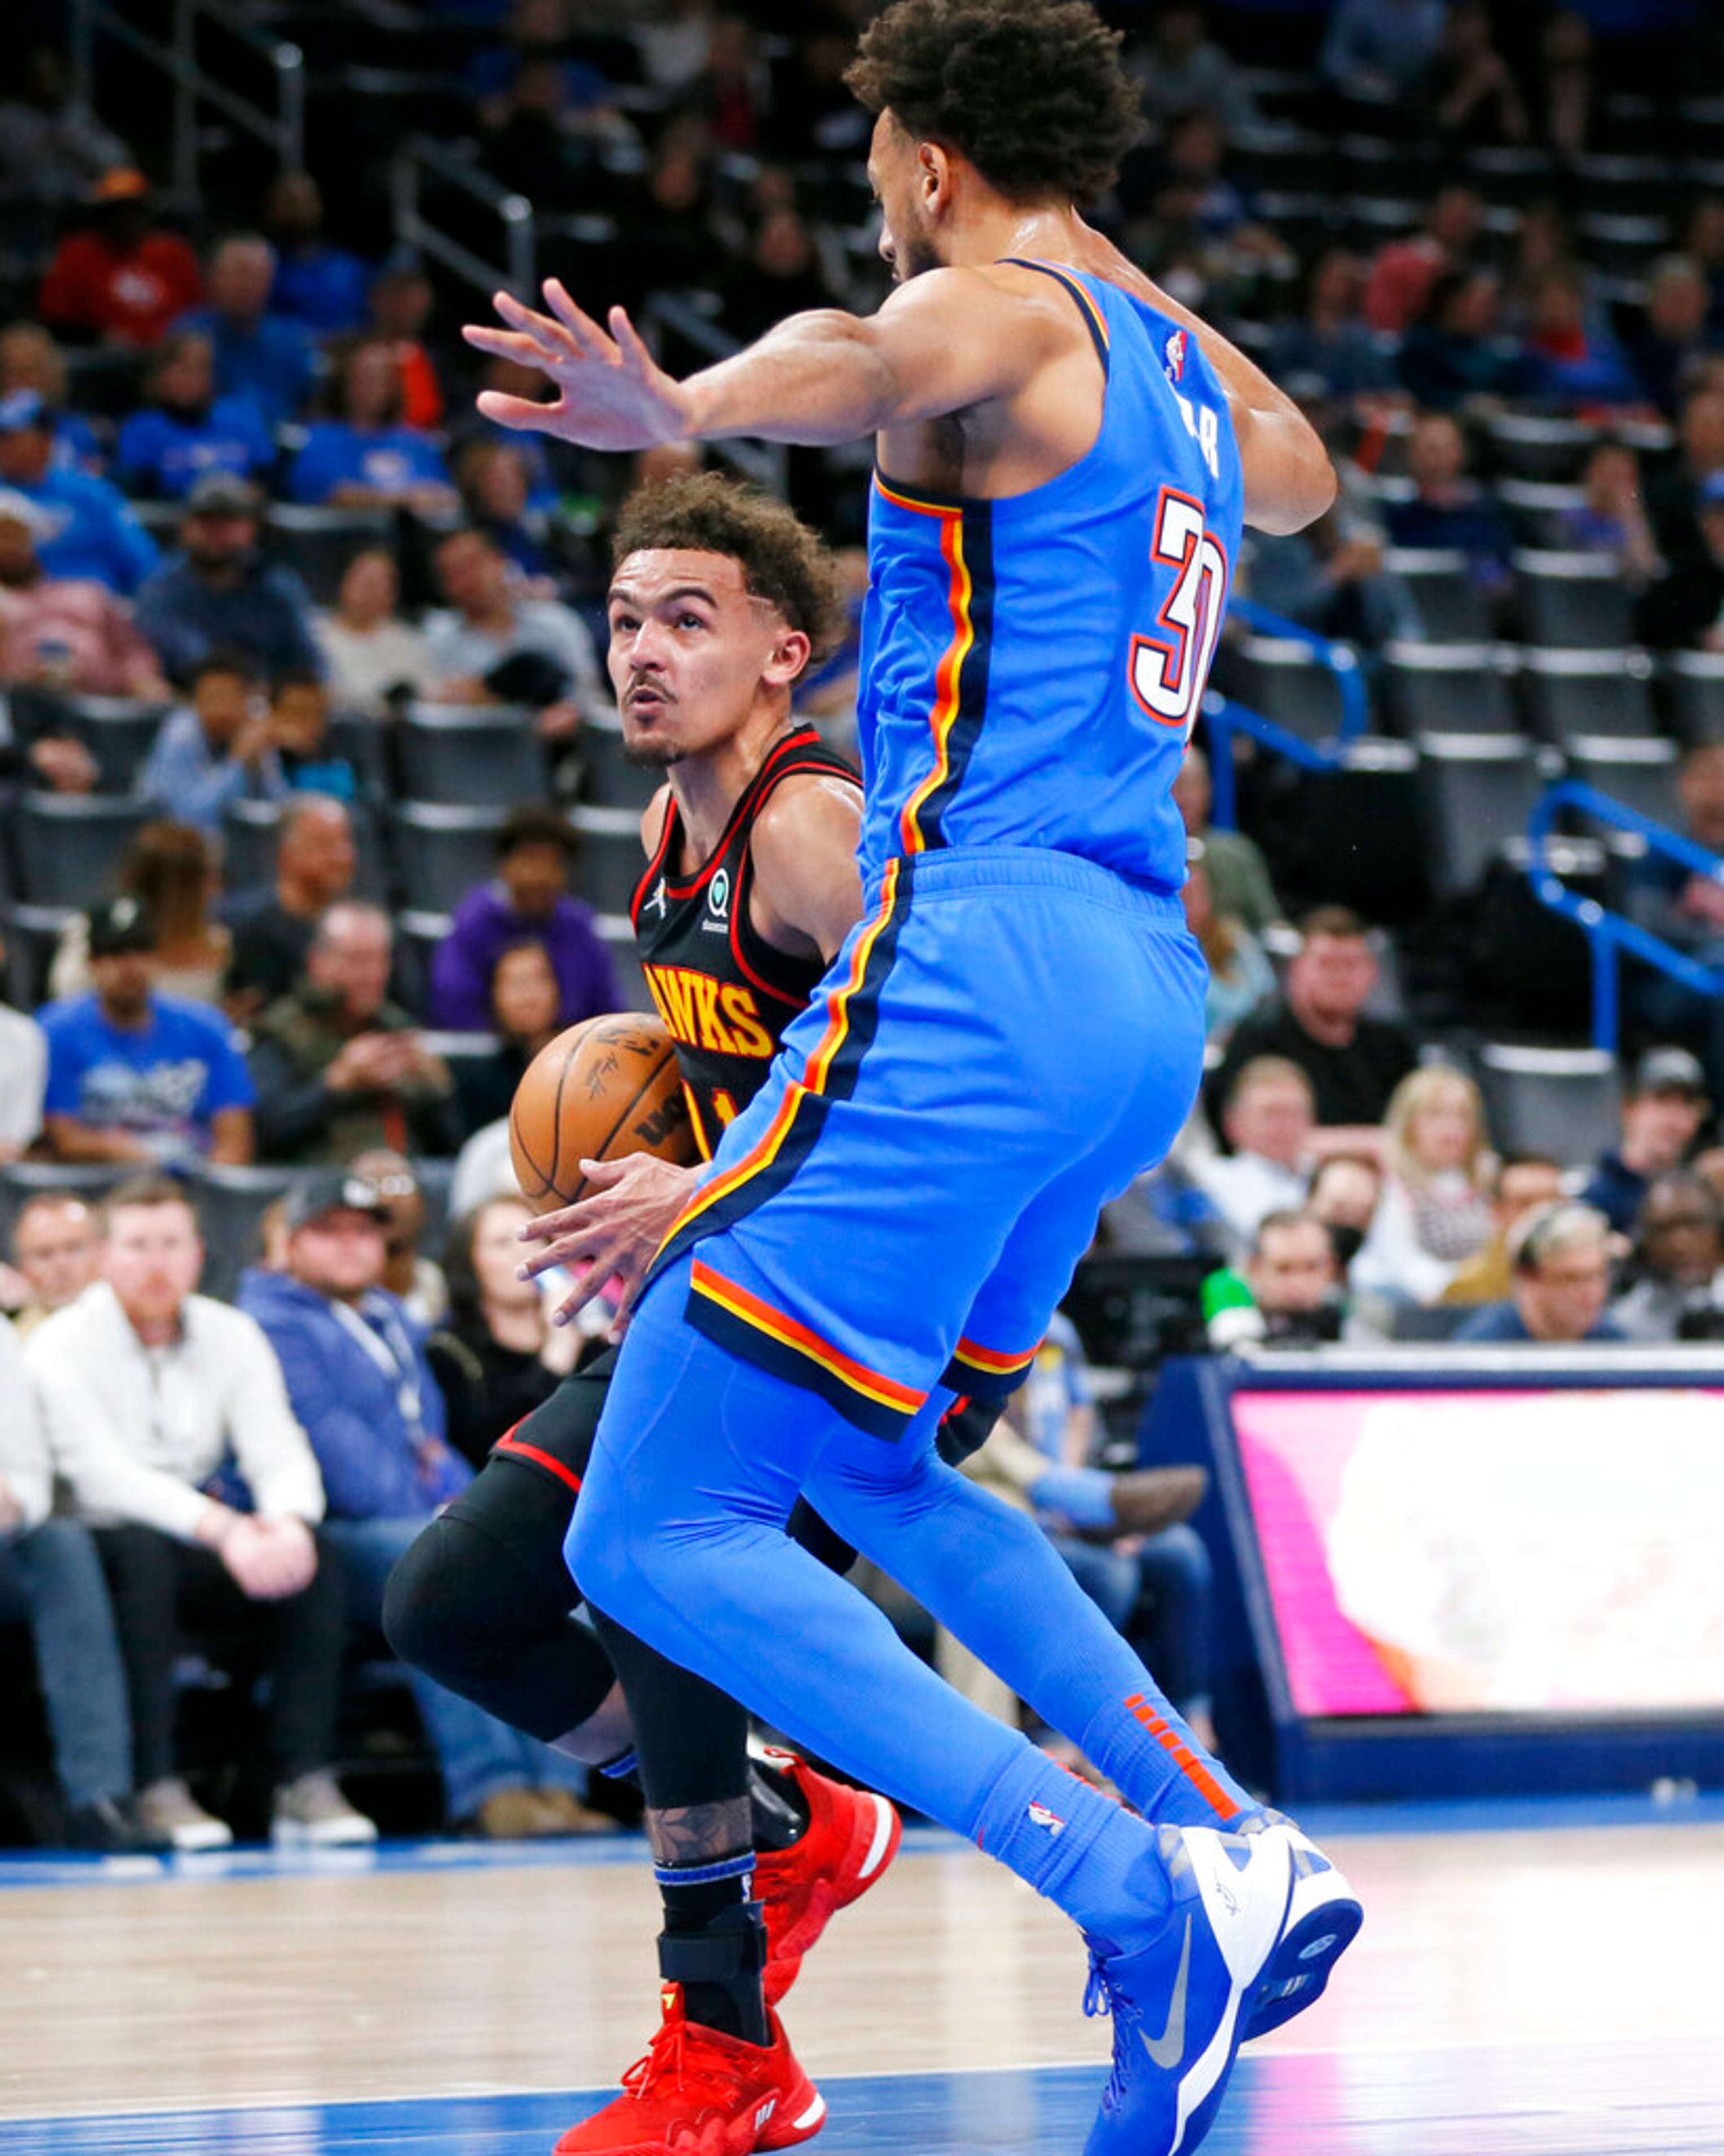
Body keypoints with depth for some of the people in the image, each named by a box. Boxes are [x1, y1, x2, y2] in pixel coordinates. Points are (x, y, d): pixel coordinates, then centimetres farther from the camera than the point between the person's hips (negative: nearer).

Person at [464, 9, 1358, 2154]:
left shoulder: (1001, 314, -4)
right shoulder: (1195, 363, 22)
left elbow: (854, 360, -31)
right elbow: (1300, 477, 47)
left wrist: (678, 409, -52)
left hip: (981, 963, -9)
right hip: (1147, 993, 10)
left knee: (657, 1540, -10)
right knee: (867, 1470, 28)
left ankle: (1139, 1893, -23)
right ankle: (1228, 1840, 13)